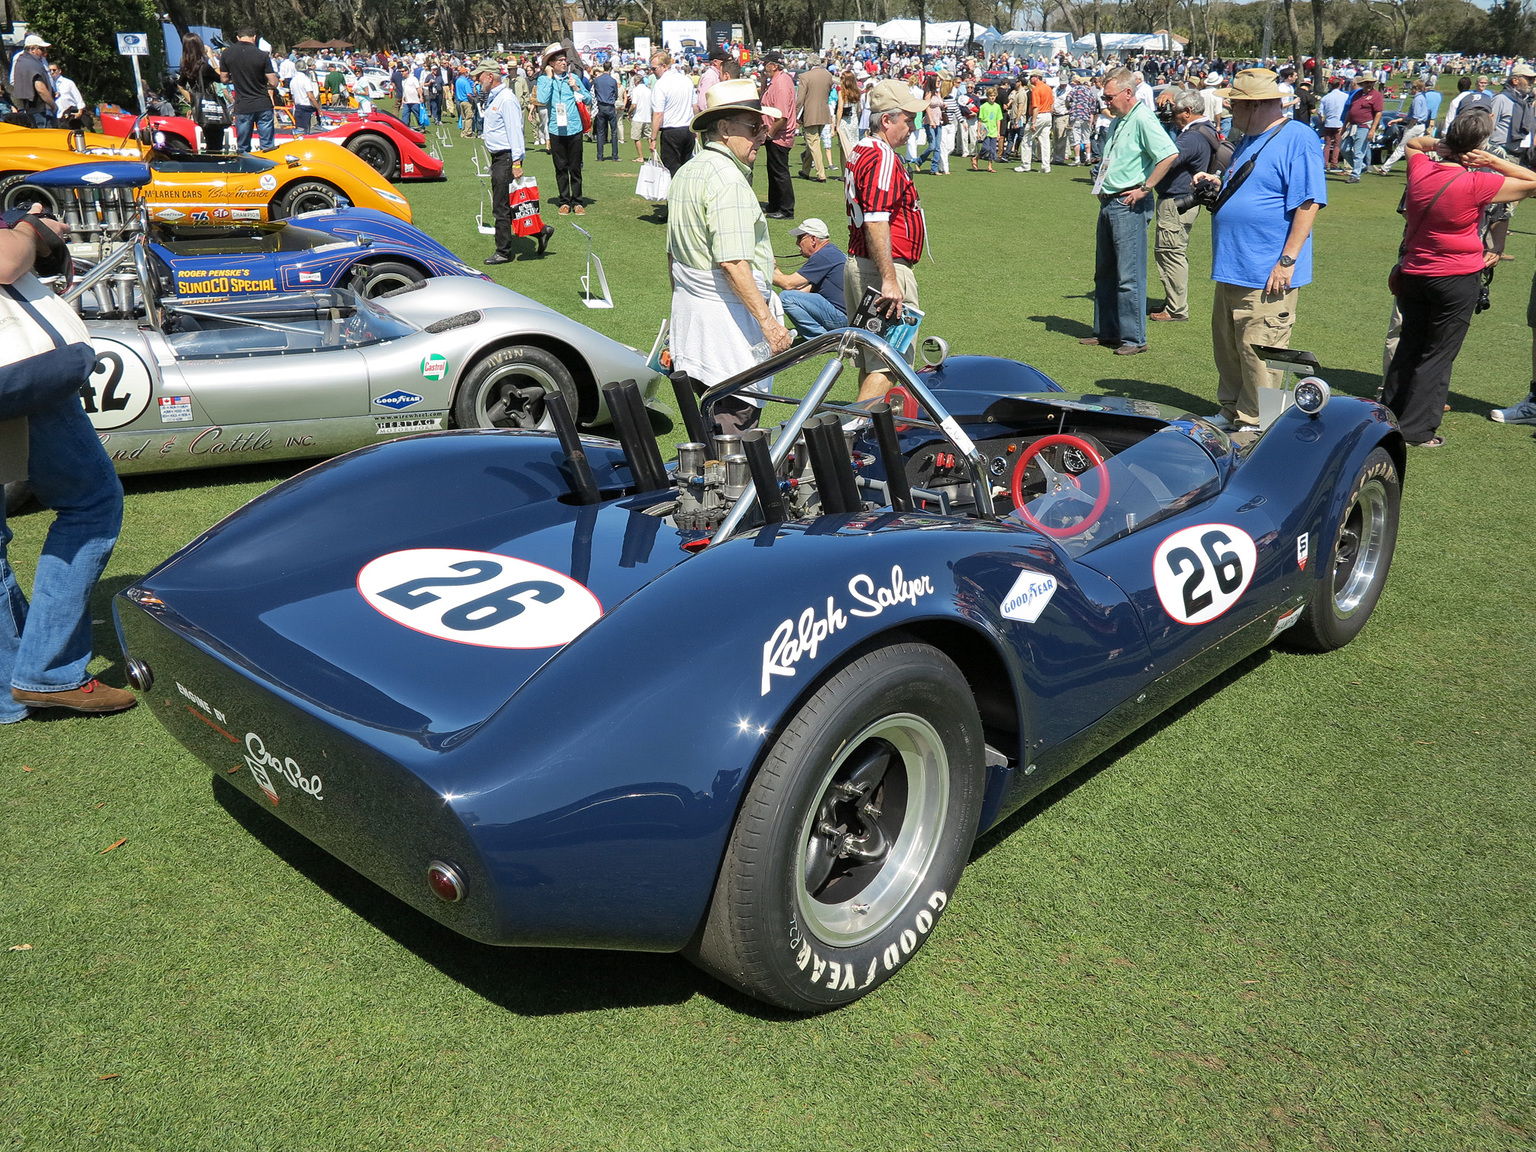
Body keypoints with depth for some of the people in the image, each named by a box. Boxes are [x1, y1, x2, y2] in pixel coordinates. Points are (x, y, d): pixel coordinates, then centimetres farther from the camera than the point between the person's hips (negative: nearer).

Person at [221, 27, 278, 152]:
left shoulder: (226, 54, 0)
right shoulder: (262, 55, -8)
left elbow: (225, 79, 7)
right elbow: (273, 83, -7)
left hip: (242, 107, 2)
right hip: (263, 105, -1)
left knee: (243, 148, 9)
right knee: (268, 146, 4)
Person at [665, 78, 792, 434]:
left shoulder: (685, 173, 15)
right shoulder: (728, 181, -17)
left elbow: (673, 254, 22)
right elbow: (732, 263, -25)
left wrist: (684, 306, 31)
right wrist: (769, 321, -23)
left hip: (689, 312, 10)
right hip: (729, 316, -10)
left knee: (711, 420, 16)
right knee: (737, 423, -6)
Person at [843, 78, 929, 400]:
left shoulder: (861, 151, 17)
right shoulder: (883, 157, -16)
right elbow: (876, 223, -25)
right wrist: (889, 281, -28)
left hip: (856, 265, 11)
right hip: (882, 269, -11)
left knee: (870, 362, 16)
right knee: (887, 366, -10)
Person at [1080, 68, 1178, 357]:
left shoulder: (1142, 119, -14)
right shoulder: (1118, 121, 15)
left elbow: (1170, 154, -24)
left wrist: (1144, 187, -19)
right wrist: (1101, 183, 15)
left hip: (1129, 206, -10)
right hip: (1108, 203, 10)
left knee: (1129, 275, -7)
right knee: (1104, 272, 15)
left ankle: (1134, 338, -1)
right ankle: (1106, 331, 25)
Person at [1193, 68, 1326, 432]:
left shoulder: (1298, 139, -12)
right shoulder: (1250, 140, 17)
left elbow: (1308, 202, -17)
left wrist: (1288, 259, -21)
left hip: (1267, 275, -10)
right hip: (1232, 269, 10)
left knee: (1258, 354, -4)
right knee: (1228, 347, 17)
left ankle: (1257, 426, 7)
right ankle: (1231, 413, 30)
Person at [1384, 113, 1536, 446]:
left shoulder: (1420, 168, -2)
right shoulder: (1478, 184, -18)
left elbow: (1413, 142, 21)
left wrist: (1440, 144, 6)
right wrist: (1493, 162, -7)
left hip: (1412, 273, 5)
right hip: (1457, 279, -5)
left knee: (1409, 344, 18)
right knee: (1438, 354, 3)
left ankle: (1388, 412, 25)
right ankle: (1417, 428, 4)